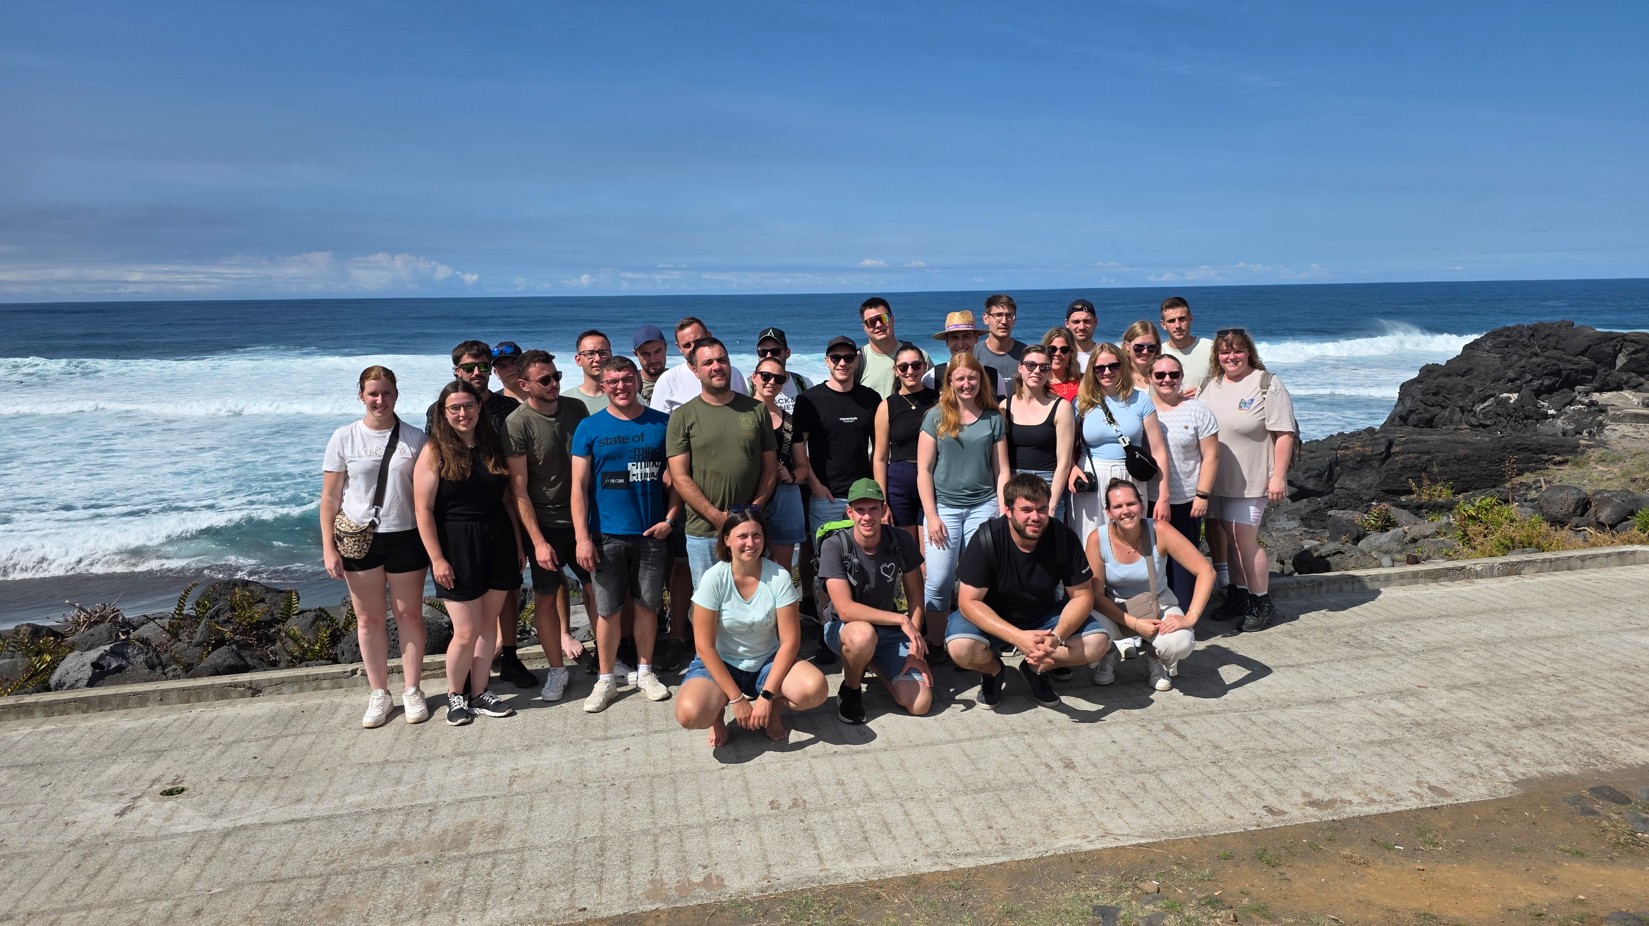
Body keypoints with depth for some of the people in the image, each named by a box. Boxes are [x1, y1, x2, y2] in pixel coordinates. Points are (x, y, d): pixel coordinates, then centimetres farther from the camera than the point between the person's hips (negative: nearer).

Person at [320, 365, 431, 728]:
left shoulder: (414, 438, -1)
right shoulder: (345, 438, -1)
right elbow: (330, 496, 0)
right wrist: (328, 547, -5)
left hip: (405, 537, 0)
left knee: (409, 614, 7)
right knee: (369, 618, 8)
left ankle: (412, 691, 19)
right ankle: (379, 694, 20)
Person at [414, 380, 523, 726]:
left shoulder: (493, 446, 6)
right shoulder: (435, 451, -8)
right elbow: (424, 509, -11)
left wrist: (518, 542, 9)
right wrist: (437, 558, -14)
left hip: (497, 542, 5)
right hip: (457, 547, -5)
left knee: (488, 623, 11)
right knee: (466, 632, -2)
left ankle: (479, 693, 25)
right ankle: (454, 695, 21)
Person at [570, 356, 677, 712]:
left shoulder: (662, 424, 3)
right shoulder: (589, 427, 0)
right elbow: (579, 485, -2)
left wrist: (669, 518, -7)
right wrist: (582, 537, -8)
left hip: (651, 534, 1)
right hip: (607, 534, -1)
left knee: (647, 605, 10)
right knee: (608, 609, 6)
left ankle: (645, 671, 27)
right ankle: (606, 678, 20)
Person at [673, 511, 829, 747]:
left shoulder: (779, 577, -12)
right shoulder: (714, 579, -15)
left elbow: (790, 641, -11)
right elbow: (705, 646, -13)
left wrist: (767, 696, -20)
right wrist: (736, 699, -17)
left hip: (768, 664, 1)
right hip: (720, 665, -1)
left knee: (815, 689, -29)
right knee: (690, 713, -32)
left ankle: (775, 709, 5)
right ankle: (718, 709, 5)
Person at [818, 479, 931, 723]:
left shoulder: (901, 541, -9)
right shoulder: (834, 546, -20)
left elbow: (915, 595, 1)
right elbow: (845, 610, -26)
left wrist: (915, 650, -7)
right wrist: (901, 620, -28)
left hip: (889, 630, 4)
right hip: (842, 628, -4)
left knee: (920, 704, -13)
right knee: (863, 634, -42)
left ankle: (873, 664, 18)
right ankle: (850, 689, -8)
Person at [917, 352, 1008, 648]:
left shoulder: (994, 419, 7)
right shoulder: (936, 417, 3)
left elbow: (1002, 471, 9)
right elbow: (924, 470, 1)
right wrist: (931, 516, -5)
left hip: (983, 507, 1)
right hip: (944, 506, -1)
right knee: (938, 581, -4)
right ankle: (933, 643, 10)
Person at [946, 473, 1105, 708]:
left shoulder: (1064, 537, -17)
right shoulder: (986, 539, -24)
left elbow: (1082, 596, -12)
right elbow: (969, 602, -25)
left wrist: (1057, 637, -33)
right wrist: (1018, 637, -38)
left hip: (1043, 616, 3)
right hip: (992, 620, -2)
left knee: (1097, 643, -21)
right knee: (961, 649, -33)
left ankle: (1036, 668, 7)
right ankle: (992, 669, 4)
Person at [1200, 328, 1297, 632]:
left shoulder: (1267, 385, -9)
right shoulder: (1211, 384, 10)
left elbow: (1284, 434, -12)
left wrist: (1279, 476, -16)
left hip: (1251, 480, -6)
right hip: (1216, 479, 6)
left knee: (1244, 540, -5)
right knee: (1229, 539, 11)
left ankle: (1262, 603, 10)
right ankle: (1238, 596, 24)